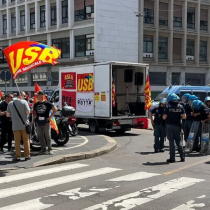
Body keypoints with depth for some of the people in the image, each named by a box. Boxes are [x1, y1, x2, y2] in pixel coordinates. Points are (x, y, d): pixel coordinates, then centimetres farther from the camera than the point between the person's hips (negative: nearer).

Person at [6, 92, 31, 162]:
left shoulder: (10, 103, 0)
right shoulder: (24, 102, -10)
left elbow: (8, 115, 2)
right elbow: (28, 112, -12)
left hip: (15, 126, 2)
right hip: (24, 125, -2)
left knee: (17, 141, 8)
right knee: (26, 141, 9)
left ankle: (18, 156, 9)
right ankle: (27, 156, 14)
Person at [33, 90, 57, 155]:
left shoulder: (47, 103, -4)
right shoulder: (36, 104, 11)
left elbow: (55, 109, -3)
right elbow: (34, 112, 23)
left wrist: (50, 116, -7)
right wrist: (34, 119, 12)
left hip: (46, 122, -5)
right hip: (38, 123, 5)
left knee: (48, 136, -2)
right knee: (40, 136, 6)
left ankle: (50, 149, 4)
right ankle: (43, 149, 15)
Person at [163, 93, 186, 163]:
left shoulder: (168, 107, -10)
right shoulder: (180, 107, 0)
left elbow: (164, 117, -12)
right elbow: (184, 117, -2)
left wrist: (163, 116, 9)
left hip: (170, 126, -3)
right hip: (177, 126, 3)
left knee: (171, 142, 2)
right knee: (178, 141, 14)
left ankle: (172, 158, 3)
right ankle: (182, 157, 14)